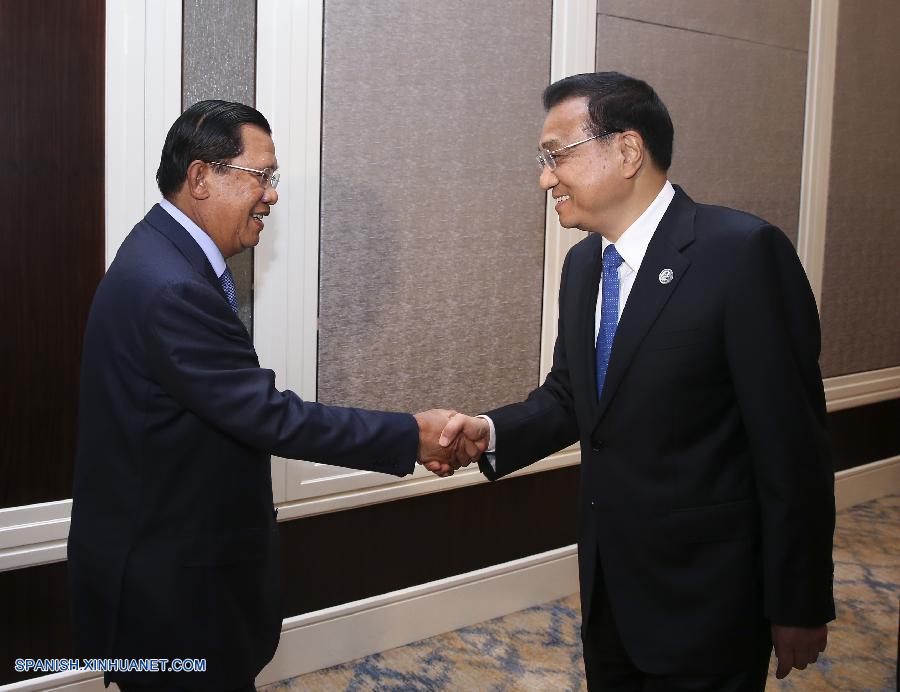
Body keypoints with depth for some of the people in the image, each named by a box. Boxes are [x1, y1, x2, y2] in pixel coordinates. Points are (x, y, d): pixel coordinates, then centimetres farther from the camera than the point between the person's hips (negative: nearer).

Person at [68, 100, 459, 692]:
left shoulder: (169, 255, 6)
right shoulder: (171, 288, -26)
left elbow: (243, 408, 11)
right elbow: (270, 416, -26)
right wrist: (412, 436, -19)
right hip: (168, 581, -9)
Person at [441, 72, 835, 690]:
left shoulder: (744, 253, -19)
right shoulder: (583, 263, 5)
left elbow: (792, 442, -18)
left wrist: (799, 607, -13)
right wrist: (493, 432, -8)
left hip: (705, 594, -7)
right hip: (608, 581, 7)